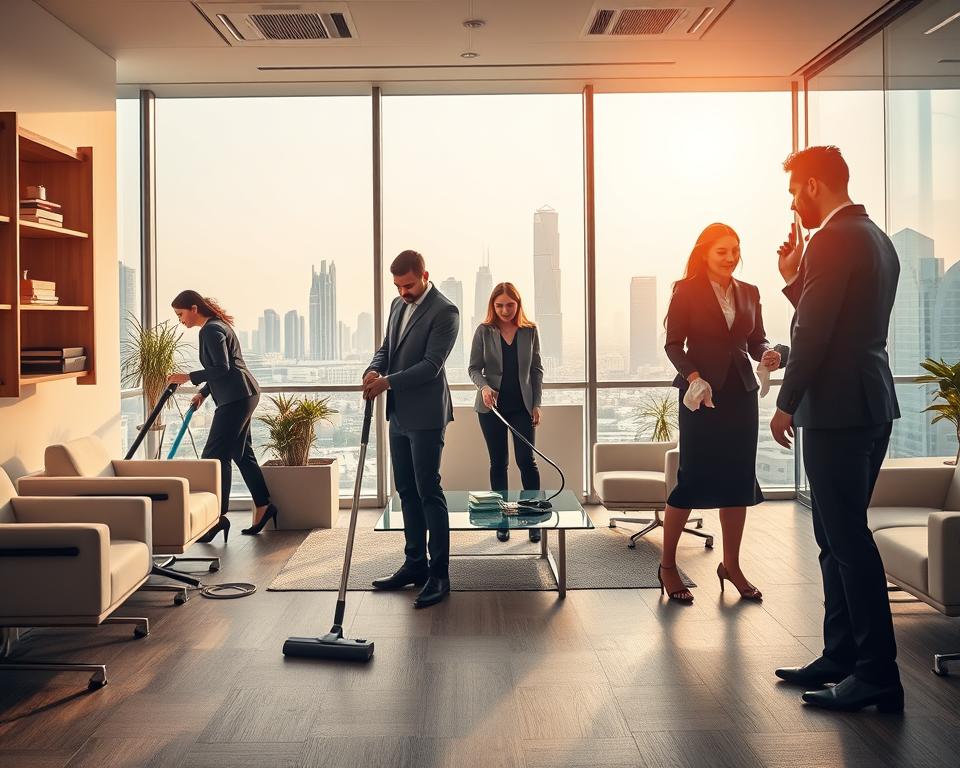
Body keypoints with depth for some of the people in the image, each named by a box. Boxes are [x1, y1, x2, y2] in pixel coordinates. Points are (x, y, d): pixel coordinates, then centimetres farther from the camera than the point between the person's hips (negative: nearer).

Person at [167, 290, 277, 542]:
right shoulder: (215, 326, 19)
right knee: (242, 453, 14)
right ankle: (263, 507, 18)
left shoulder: (211, 330, -13)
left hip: (236, 398, -11)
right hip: (242, 396, 11)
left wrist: (189, 377, -16)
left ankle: (218, 516, -8)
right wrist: (203, 393, 21)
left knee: (215, 455, -9)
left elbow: (222, 368, -20)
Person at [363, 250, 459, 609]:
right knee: (407, 491, 13)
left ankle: (439, 575, 0)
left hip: (426, 416, -8)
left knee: (428, 491, -7)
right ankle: (415, 564, 23)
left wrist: (387, 381, -23)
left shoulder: (445, 312, -13)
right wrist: (373, 369, -4)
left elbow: (431, 365, -19)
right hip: (399, 415, 9)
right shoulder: (398, 305, 13)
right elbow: (387, 347, 18)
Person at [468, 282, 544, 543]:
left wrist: (536, 404, 1)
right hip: (492, 406, 0)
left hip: (522, 406, 0)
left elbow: (537, 370, 6)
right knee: (498, 463, 7)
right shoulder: (484, 331, -2)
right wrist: (484, 387, -20)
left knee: (527, 460, -4)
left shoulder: (530, 331, 2)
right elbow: (474, 368, 0)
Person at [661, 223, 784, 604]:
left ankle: (731, 565, 21)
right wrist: (693, 377, -21)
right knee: (692, 478, -3)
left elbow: (757, 340, 12)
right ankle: (667, 565, 10)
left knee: (739, 480, 8)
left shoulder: (749, 293, 12)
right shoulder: (687, 291, -3)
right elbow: (673, 344, -7)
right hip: (702, 394, -5)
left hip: (741, 394, 5)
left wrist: (768, 354, -10)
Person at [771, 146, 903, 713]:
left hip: (838, 409, -10)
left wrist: (787, 404, -12)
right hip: (870, 405, 10)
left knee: (847, 540, -4)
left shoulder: (833, 239, -13)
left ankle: (879, 675, 3)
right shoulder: (876, 238, 18)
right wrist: (795, 279, 12)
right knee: (839, 537, 14)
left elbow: (814, 332, -19)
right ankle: (842, 656, 22)